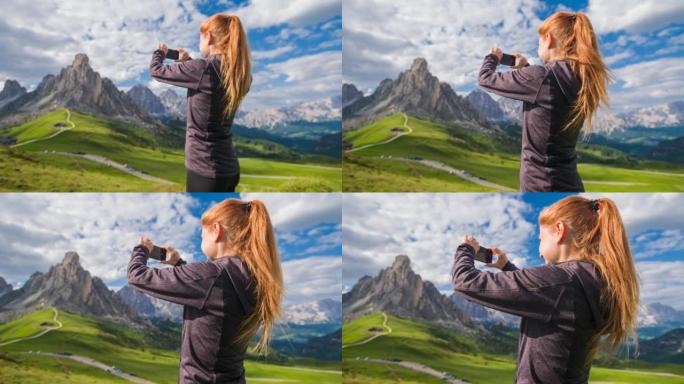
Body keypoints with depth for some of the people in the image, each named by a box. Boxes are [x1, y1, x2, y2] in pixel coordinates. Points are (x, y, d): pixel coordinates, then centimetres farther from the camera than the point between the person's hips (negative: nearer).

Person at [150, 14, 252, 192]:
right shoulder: (237, 72, 4)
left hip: (205, 169, -7)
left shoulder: (204, 68, -18)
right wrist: (187, 61, 27)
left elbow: (156, 71, -4)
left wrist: (160, 52, 16)